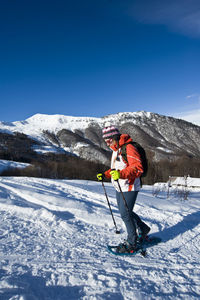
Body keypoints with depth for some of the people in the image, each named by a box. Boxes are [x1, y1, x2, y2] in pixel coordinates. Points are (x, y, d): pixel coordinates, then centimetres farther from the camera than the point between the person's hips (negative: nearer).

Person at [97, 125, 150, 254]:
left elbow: (138, 168, -26)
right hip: (119, 188, 10)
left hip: (129, 188, -10)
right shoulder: (116, 150, 14)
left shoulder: (129, 148, -18)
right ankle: (143, 228, 39)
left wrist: (121, 174, -39)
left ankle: (131, 243, 15)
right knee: (124, 212, 18)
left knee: (125, 214, -3)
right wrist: (105, 175, 12)